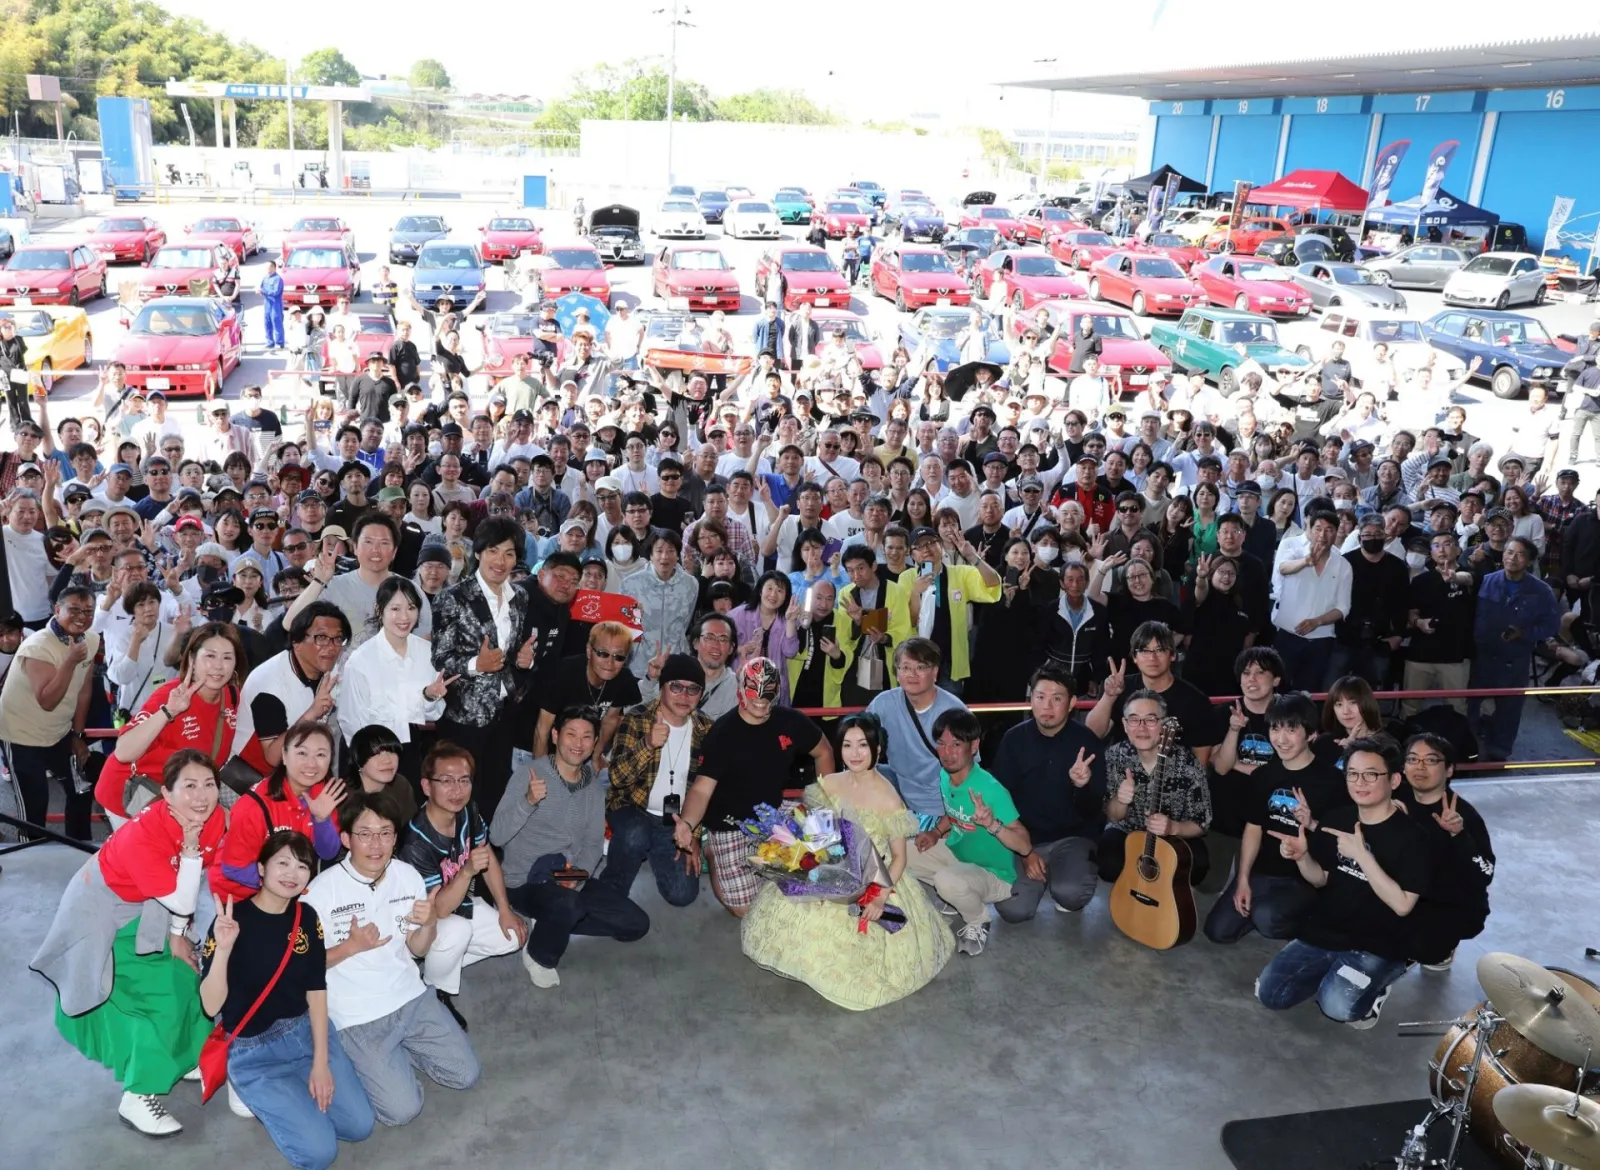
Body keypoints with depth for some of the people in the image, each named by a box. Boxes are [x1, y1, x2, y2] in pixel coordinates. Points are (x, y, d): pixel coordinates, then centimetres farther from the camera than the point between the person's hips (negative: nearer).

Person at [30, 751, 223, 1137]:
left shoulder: (215, 819, -19)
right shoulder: (143, 834, -38)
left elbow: (189, 890, -2)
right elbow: (179, 901, -33)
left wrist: (178, 935, 0)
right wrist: (189, 847, -41)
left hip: (149, 907, 7)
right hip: (104, 906, -7)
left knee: (186, 979, 6)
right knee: (160, 995, -10)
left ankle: (179, 1059, 27)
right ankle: (136, 1098, 0)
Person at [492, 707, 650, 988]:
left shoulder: (595, 786, 7)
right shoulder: (529, 775, -12)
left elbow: (594, 843, 5)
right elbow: (497, 836, -18)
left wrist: (579, 875, -15)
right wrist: (528, 801, -34)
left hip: (573, 882, 6)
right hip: (526, 882, -6)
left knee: (636, 924, -5)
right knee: (567, 904, -38)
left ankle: (554, 921, 7)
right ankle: (539, 956, -6)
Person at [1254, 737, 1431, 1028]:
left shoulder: (1411, 835, -15)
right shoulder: (1336, 820, 0)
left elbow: (1402, 905, -21)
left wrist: (1361, 854, -27)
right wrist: (1301, 856, -13)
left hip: (1378, 946, -5)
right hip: (1324, 933, 5)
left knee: (1337, 1006, -29)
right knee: (1269, 995, -7)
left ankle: (1375, 984, 4)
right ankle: (1332, 971, 18)